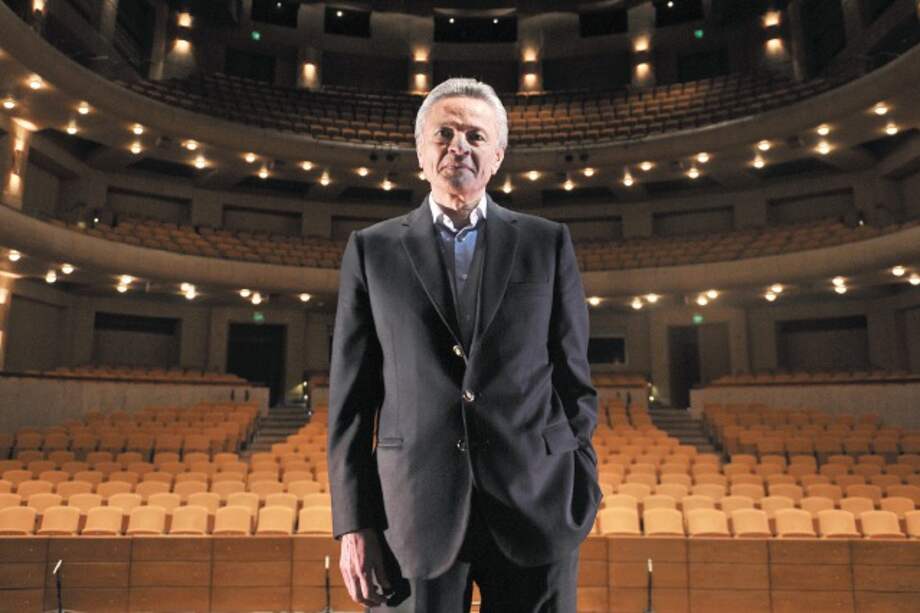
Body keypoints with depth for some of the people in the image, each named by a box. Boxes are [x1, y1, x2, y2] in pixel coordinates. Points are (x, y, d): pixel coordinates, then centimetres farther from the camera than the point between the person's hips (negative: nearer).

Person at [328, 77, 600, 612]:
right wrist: (353, 525, -2)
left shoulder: (548, 243, 6)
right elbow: (352, 396, 3)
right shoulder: (372, 251, 5)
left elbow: (573, 377, 7)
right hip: (416, 513, 0)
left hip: (534, 507, 1)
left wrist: (582, 500, 4)